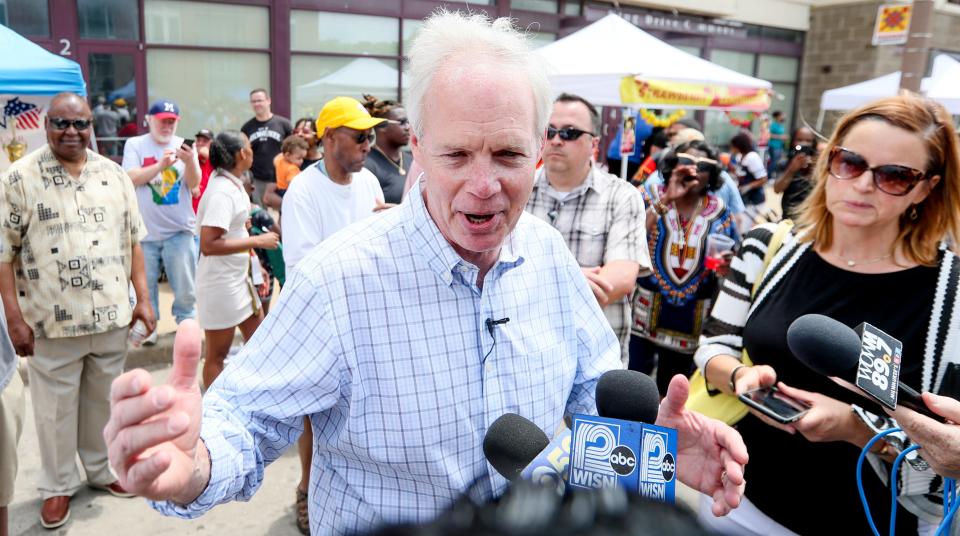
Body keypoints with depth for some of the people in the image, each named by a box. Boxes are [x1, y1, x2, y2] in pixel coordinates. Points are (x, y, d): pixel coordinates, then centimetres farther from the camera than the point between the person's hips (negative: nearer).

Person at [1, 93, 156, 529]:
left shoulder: (114, 175, 5)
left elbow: (133, 241, 9)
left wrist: (142, 298, 4)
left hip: (111, 317, 3)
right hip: (51, 322, -3)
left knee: (103, 401, 17)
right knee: (56, 408, 11)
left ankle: (103, 468, 36)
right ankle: (58, 485, 29)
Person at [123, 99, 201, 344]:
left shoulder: (184, 145, 3)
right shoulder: (135, 144, 1)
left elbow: (194, 184, -4)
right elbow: (131, 178, -11)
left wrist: (189, 162, -24)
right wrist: (160, 165, -25)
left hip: (179, 229, 0)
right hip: (145, 230, 0)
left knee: (185, 284, 6)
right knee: (145, 284, 10)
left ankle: (186, 322, 22)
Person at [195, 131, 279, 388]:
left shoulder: (233, 183, 5)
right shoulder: (222, 191, -23)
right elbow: (208, 245, -29)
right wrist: (257, 241, -24)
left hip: (238, 278, 10)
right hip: (220, 282, -10)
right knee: (217, 354, 5)